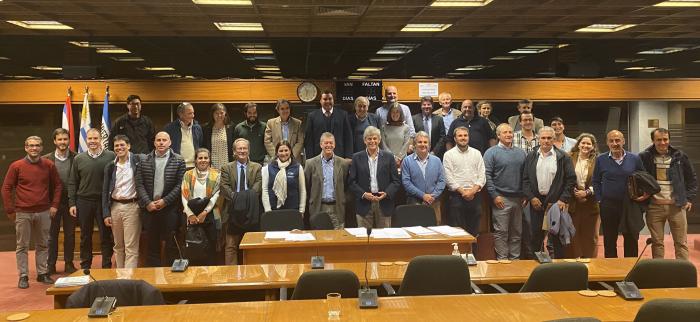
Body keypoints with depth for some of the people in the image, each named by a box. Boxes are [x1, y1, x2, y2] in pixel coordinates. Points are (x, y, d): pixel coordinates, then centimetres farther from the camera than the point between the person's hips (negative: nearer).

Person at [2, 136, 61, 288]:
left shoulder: (49, 165, 2)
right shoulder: (16, 166, -4)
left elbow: (57, 185, 11)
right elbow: (6, 188, 1)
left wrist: (54, 205, 4)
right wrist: (10, 210, -1)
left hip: (44, 213, 2)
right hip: (23, 213, -2)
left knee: (43, 245, 10)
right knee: (22, 246, 4)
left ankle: (43, 273, 20)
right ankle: (23, 276, 12)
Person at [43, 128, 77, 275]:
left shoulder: (76, 158, -1)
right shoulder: (47, 159, 0)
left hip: (70, 201, 0)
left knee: (70, 234, 7)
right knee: (52, 234, 7)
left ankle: (69, 263, 18)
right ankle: (51, 265, 16)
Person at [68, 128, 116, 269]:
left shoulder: (111, 156, -3)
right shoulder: (78, 159, 5)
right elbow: (72, 183, 7)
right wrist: (72, 203, 2)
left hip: (105, 201, -2)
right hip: (84, 201, 2)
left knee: (106, 236, 4)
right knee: (85, 236, 12)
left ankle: (107, 267, 15)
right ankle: (85, 267, 24)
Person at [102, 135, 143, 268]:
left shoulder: (138, 160, -2)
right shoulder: (110, 166, 10)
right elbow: (105, 191, 11)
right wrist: (106, 214, 5)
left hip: (132, 206, -5)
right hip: (115, 207, 5)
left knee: (131, 247, -5)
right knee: (118, 246, 13)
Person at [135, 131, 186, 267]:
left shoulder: (179, 161, 0)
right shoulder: (144, 161, 7)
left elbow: (180, 185, -5)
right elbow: (139, 184, 4)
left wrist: (165, 201, -11)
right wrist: (148, 202, -7)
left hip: (170, 208, -2)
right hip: (150, 208, 2)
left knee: (171, 245, 2)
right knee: (152, 244, 9)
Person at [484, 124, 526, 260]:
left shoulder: (520, 153, 14)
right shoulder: (491, 152, -2)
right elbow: (487, 176, -8)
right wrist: (494, 195, -13)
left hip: (518, 198, 5)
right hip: (501, 198, -5)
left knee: (517, 232, 10)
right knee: (501, 232, -2)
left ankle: (515, 259, 18)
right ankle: (502, 259, 4)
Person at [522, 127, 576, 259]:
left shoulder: (563, 157, 0)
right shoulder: (531, 157, 8)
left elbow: (571, 180, -2)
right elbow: (525, 179, 6)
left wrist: (564, 199, -10)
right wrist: (531, 197, -5)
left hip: (556, 202, -2)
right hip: (537, 201, 2)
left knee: (557, 237, 3)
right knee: (536, 236, 9)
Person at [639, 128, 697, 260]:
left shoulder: (680, 156, 2)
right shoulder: (644, 157, -2)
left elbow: (692, 179, 11)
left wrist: (689, 198, 5)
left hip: (677, 206, 1)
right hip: (654, 206, 0)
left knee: (681, 243, 5)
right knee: (657, 243, 7)